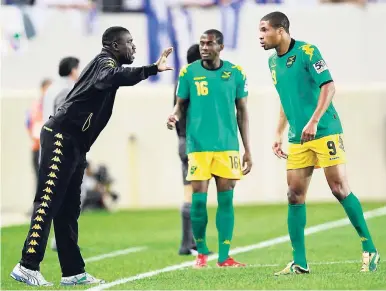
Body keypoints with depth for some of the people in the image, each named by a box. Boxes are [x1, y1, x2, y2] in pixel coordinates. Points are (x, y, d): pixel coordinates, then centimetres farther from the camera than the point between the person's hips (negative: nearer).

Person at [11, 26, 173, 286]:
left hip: (74, 145, 10)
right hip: (61, 137, -10)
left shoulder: (106, 65, 21)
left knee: (68, 208, 9)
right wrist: (153, 69, -42)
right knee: (48, 201, -12)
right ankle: (28, 267, -15)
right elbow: (118, 77, -33)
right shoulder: (105, 62, -9)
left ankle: (73, 272, 11)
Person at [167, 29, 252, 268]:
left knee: (226, 199, 0)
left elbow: (242, 112, 10)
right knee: (199, 199, -2)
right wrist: (175, 116, -16)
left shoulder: (235, 73, 4)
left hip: (228, 145, 1)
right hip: (198, 146, -1)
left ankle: (224, 256, 4)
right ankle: (201, 252, 15)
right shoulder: (189, 72, 2)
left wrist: (248, 150, 8)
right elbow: (181, 104, 10)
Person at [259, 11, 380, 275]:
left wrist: (313, 121, -25)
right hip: (298, 139, 7)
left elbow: (328, 86, -17)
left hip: (325, 132, -7)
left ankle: (370, 250, 3)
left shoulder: (307, 52, -11)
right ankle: (300, 262, 3)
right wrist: (279, 133, 17)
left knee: (340, 189, -8)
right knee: (295, 196, 0)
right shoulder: (273, 61, 12)